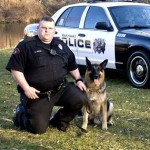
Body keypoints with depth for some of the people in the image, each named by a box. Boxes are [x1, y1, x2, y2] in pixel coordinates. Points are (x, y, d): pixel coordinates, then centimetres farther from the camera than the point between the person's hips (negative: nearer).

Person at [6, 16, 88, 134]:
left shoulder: (61, 45, 11)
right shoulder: (26, 45, -7)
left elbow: (72, 65, 19)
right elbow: (16, 68, -10)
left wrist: (79, 80, 5)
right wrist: (26, 88, -18)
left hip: (61, 88, 5)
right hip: (37, 94, -5)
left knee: (81, 99, -19)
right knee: (39, 128, -9)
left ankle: (59, 121, 7)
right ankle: (21, 112, 24)